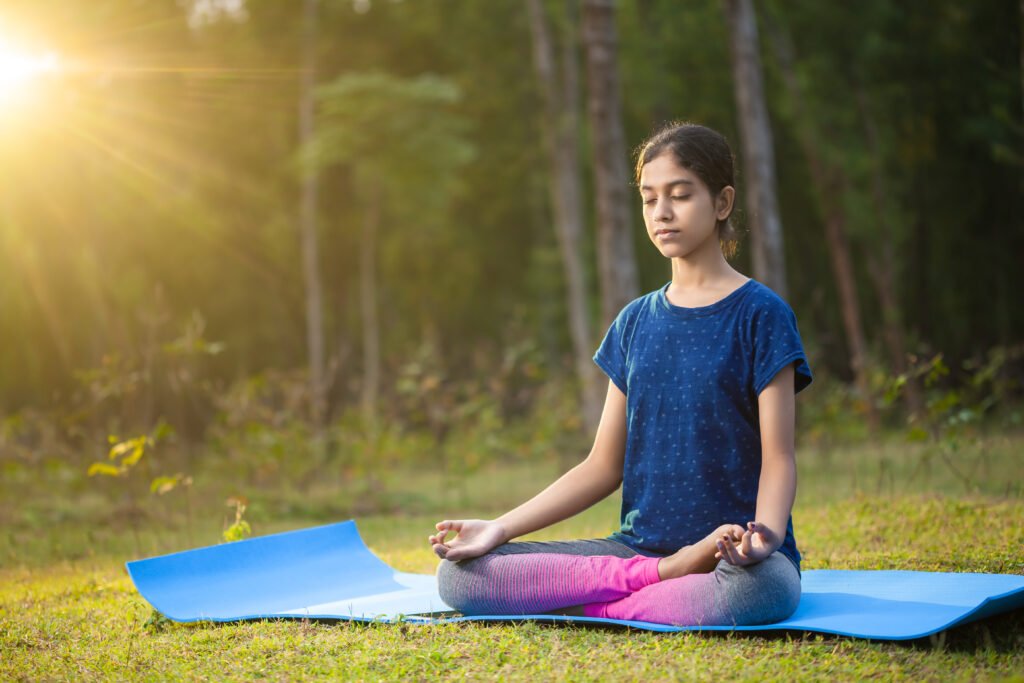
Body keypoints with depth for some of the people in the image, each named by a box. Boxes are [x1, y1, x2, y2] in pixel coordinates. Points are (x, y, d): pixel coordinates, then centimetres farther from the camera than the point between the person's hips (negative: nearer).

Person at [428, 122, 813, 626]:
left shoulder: (760, 314, -1)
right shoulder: (636, 321, 14)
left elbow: (778, 457, -6)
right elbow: (603, 467, 12)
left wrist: (764, 533, -29)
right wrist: (500, 528, 2)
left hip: (730, 552, -4)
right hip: (639, 544, 5)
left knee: (760, 586, -43)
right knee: (458, 575, -13)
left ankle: (582, 606, -21)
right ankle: (663, 576, -15)